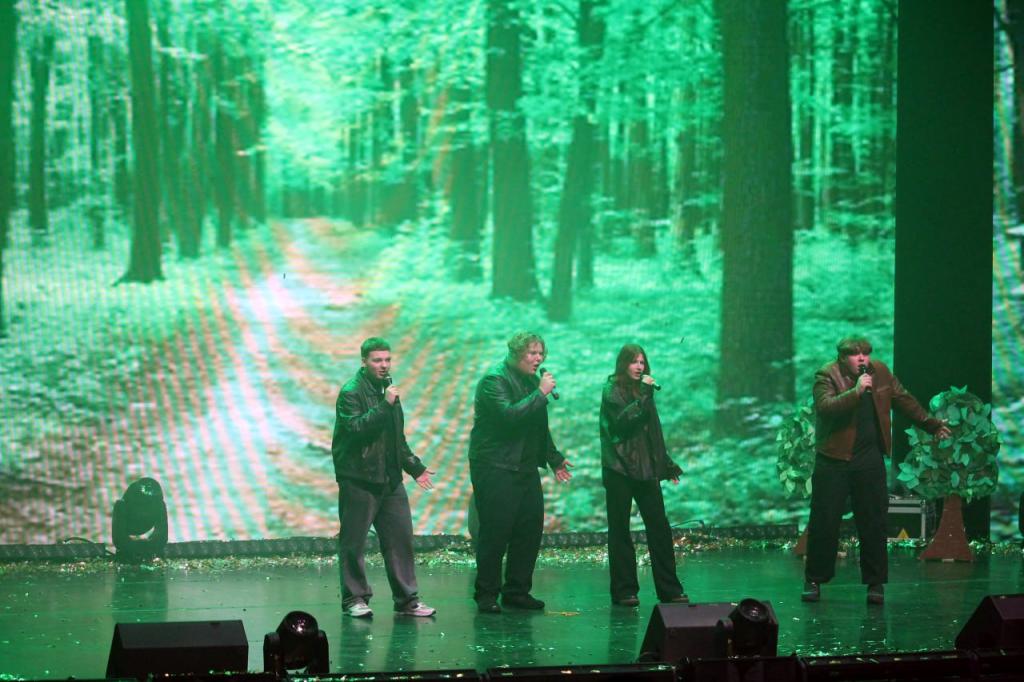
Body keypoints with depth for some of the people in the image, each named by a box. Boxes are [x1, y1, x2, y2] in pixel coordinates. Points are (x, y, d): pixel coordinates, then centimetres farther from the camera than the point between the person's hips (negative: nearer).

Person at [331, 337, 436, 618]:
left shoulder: (387, 389, 17)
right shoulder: (351, 392, -8)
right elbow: (356, 428, -24)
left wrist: (415, 467, 23)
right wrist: (385, 405, -25)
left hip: (390, 479, 7)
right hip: (358, 479, -7)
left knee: (401, 537, 4)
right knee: (354, 542, -2)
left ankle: (407, 599, 8)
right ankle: (354, 598, 7)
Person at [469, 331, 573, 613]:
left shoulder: (531, 380, 16)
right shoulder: (494, 379, -10)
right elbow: (509, 415, -26)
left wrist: (554, 459, 27)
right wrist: (541, 393, -21)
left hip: (525, 468, 8)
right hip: (495, 467, -8)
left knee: (530, 528, 5)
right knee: (496, 530, -8)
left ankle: (517, 590, 15)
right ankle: (486, 594, 1)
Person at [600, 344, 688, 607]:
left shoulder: (643, 390, 16)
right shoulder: (612, 390, -2)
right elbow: (622, 420, -17)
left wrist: (667, 465, 19)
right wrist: (643, 396, -21)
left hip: (646, 468, 6)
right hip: (619, 469, -6)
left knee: (659, 527, 1)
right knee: (620, 530, 0)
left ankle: (669, 589, 4)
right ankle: (624, 590, 3)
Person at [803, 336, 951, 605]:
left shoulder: (880, 372, 6)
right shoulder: (826, 376, -8)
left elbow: (903, 399, 19)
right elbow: (825, 407, -25)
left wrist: (931, 424, 26)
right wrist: (857, 391, -31)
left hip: (870, 460, 3)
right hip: (834, 459, -3)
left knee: (873, 522, 2)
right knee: (824, 522, 0)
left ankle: (875, 582, 11)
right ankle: (814, 580, 12)